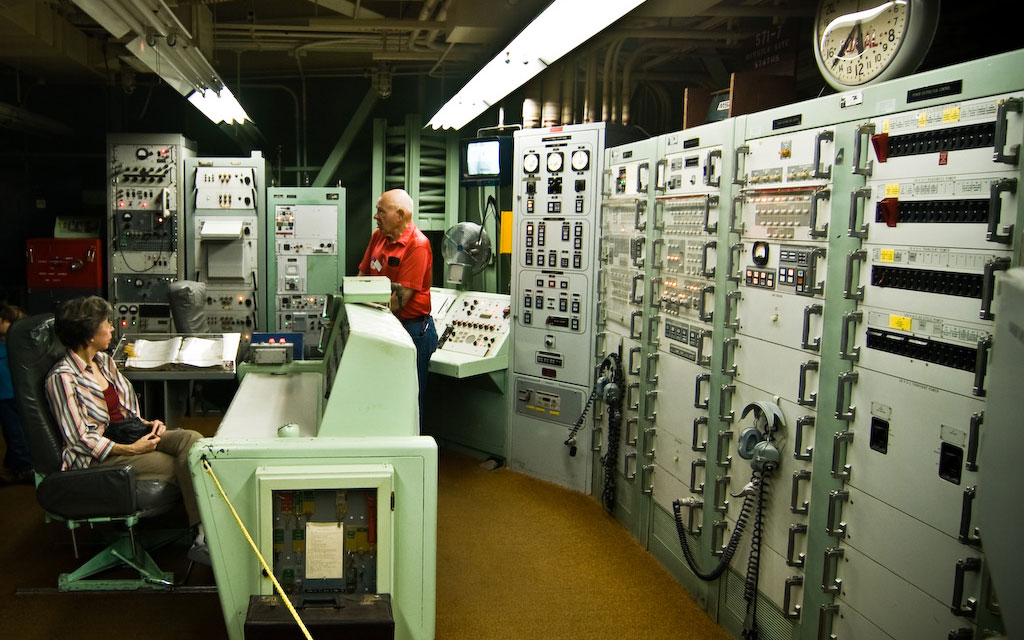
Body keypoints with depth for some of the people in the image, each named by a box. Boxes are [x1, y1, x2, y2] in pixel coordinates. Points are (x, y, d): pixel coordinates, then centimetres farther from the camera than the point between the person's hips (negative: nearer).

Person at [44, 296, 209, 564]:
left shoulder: (103, 360, 12)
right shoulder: (62, 378, -13)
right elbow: (79, 439, -16)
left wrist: (147, 424, 0)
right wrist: (131, 449, -20)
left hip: (130, 436, 7)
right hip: (97, 458, -7)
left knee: (191, 438, -22)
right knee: (180, 466, -25)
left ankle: (202, 535, -27)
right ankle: (201, 535, -12)